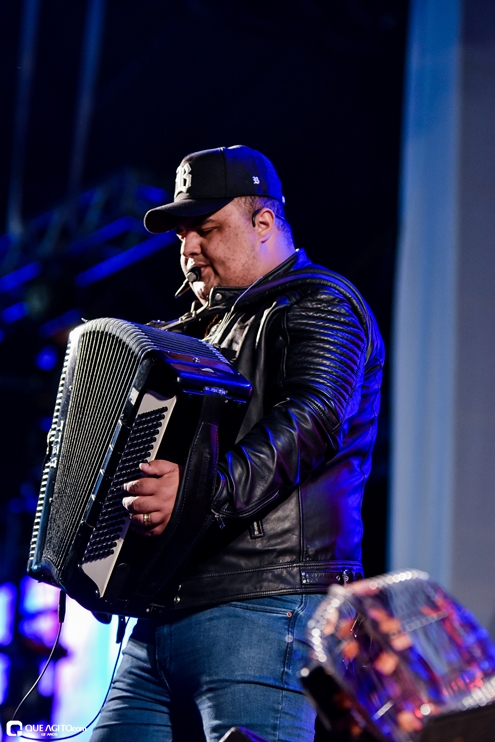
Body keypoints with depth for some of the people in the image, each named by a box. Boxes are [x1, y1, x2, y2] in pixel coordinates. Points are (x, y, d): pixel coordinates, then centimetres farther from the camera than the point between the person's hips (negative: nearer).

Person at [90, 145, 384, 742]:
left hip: (260, 609, -8)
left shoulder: (319, 306, 0)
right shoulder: (206, 326, 27)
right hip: (161, 615, 8)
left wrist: (208, 489, -32)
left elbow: (313, 420, -19)